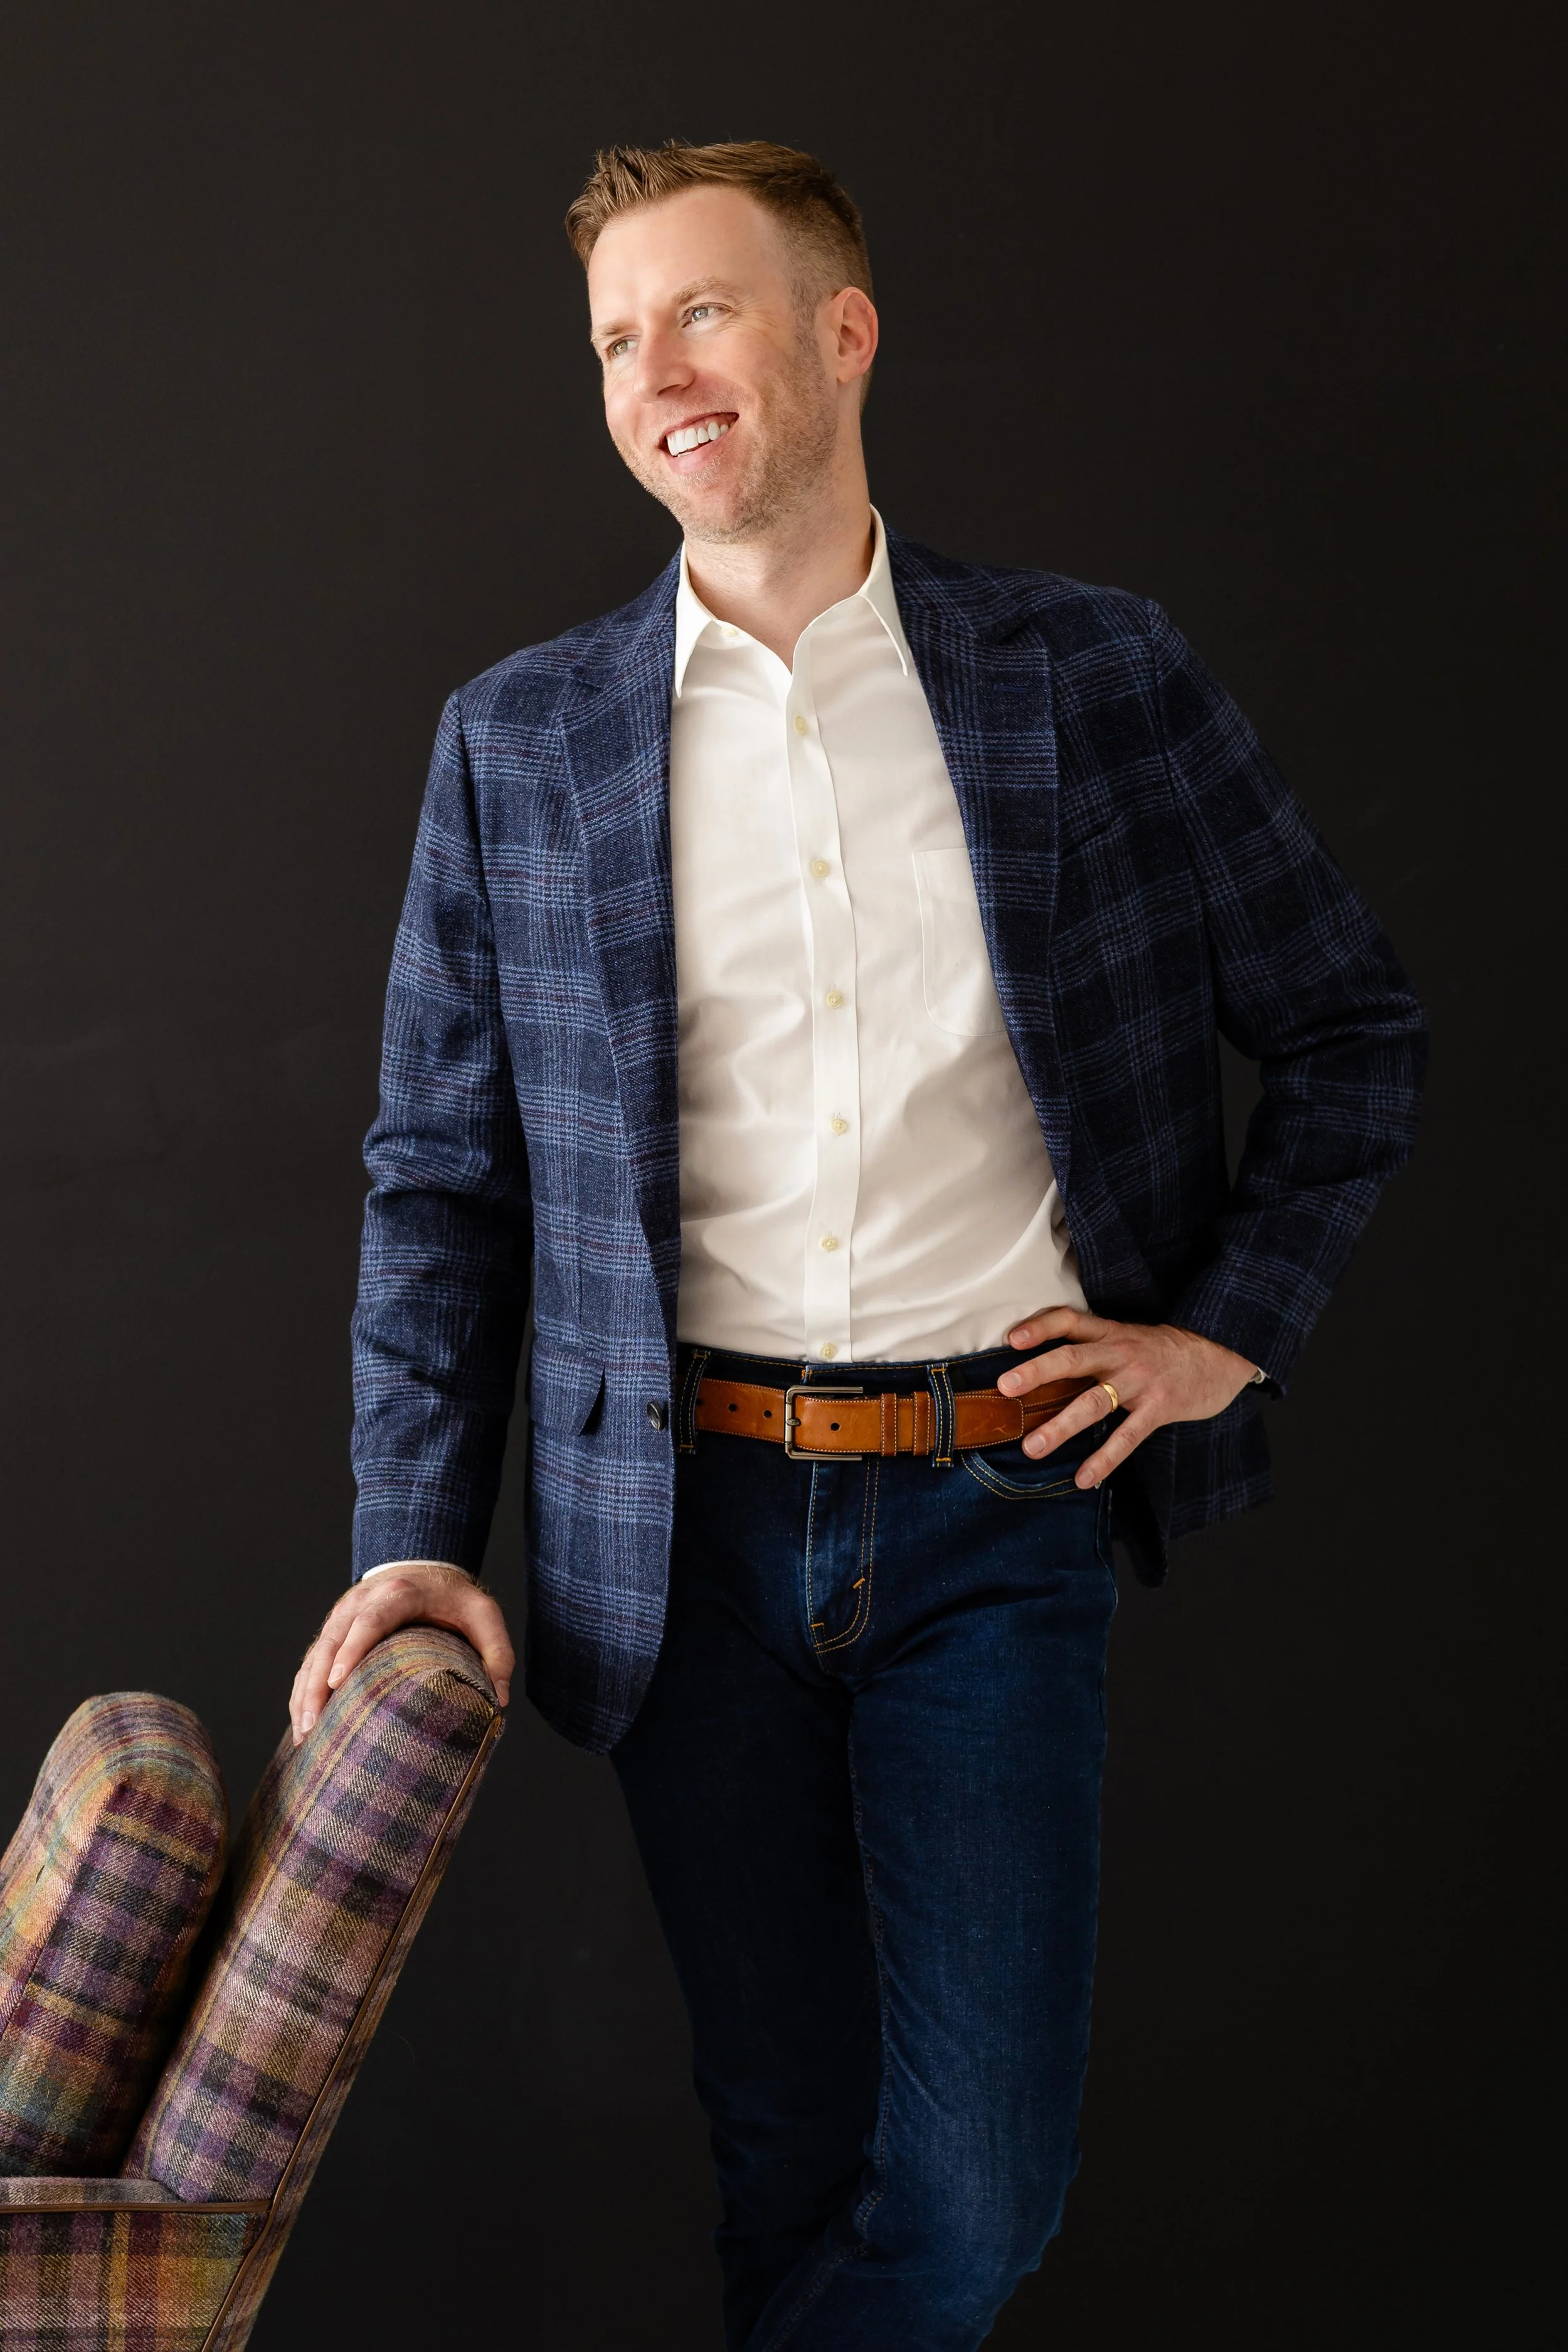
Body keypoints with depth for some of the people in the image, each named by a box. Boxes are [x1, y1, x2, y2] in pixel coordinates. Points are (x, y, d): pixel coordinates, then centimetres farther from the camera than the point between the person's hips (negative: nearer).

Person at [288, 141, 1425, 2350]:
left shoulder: (1097, 678, 1)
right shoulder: (519, 741, 4)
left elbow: (1351, 1026, 10)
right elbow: (444, 1173, 6)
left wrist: (1232, 1331, 1)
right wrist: (413, 1537, -2)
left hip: (997, 1512, -1)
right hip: (688, 1525, 1)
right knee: (787, 2148, 11)